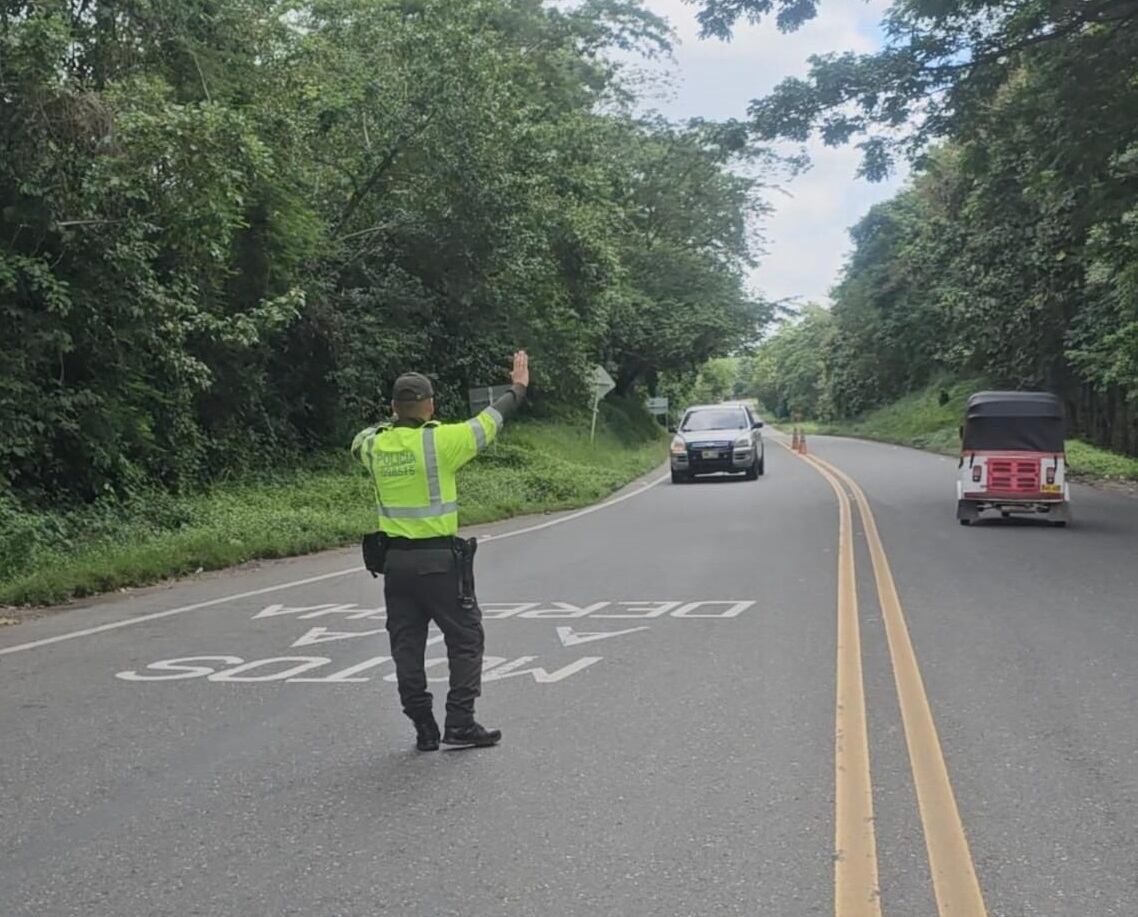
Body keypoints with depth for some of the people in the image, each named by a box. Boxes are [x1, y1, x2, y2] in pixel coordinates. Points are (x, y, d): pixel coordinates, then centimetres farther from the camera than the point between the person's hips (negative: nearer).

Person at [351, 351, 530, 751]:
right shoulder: (440, 441, -13)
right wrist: (518, 388, 16)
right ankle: (460, 724, 6)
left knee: (407, 645, 10)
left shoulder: (376, 445, 0)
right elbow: (488, 423, 0)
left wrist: (397, 420, 41)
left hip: (395, 560, 5)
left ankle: (424, 729, 13)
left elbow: (360, 439, 26)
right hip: (439, 560, -4)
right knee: (465, 640, 8)